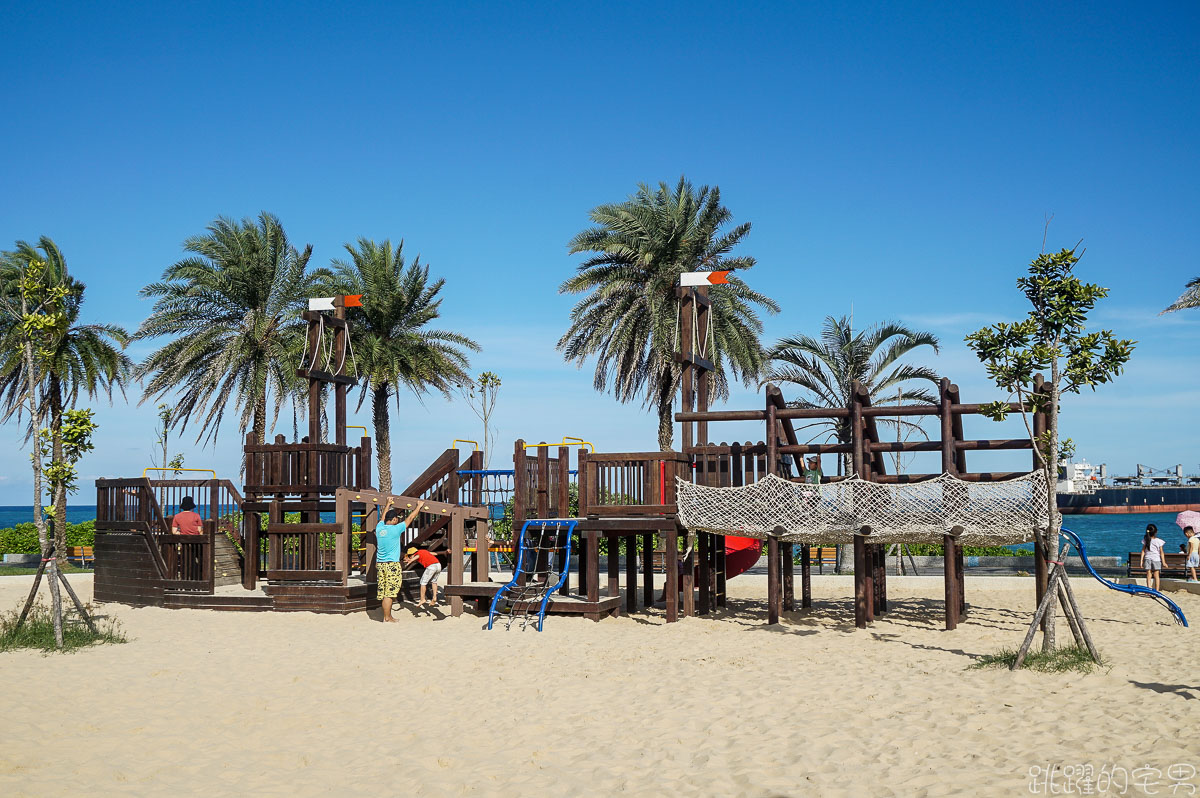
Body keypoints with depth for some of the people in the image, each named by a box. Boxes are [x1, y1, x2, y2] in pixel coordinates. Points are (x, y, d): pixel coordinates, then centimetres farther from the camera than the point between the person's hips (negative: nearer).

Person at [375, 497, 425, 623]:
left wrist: (388, 504, 41)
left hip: (380, 564, 7)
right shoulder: (396, 529, -11)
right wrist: (419, 506, 16)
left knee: (384, 592, 10)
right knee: (389, 592, -5)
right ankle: (387, 618, -5)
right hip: (392, 564, -7)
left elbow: (383, 516, 27)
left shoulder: (379, 528, 5)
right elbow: (410, 518, 2)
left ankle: (388, 616, 17)